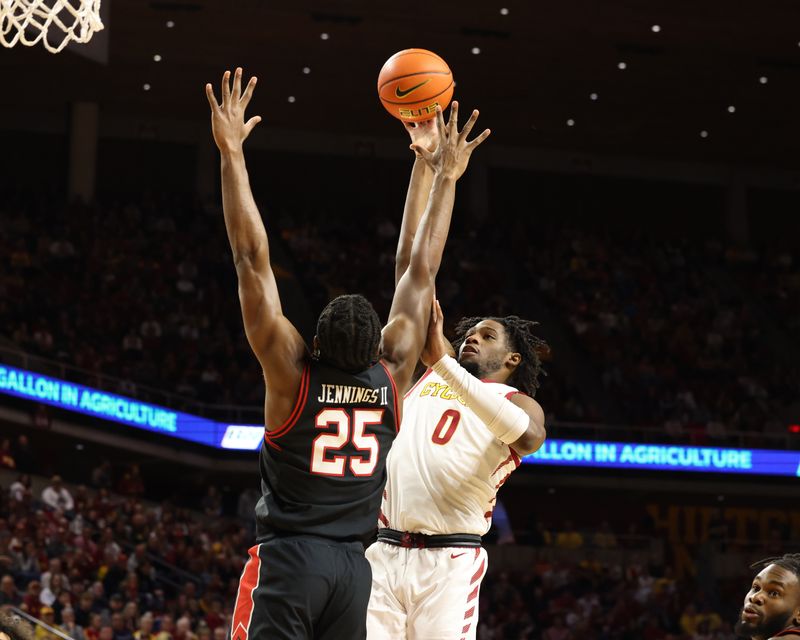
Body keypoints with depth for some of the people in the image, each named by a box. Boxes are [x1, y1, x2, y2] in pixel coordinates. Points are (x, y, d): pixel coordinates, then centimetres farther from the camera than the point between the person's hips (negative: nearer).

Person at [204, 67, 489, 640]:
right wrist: (446, 179, 19)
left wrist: (232, 152, -8)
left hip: (286, 557, -4)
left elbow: (252, 256, -9)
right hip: (354, 568, 4)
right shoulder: (393, 376, 2)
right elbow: (422, 274, 11)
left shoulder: (292, 372, -6)